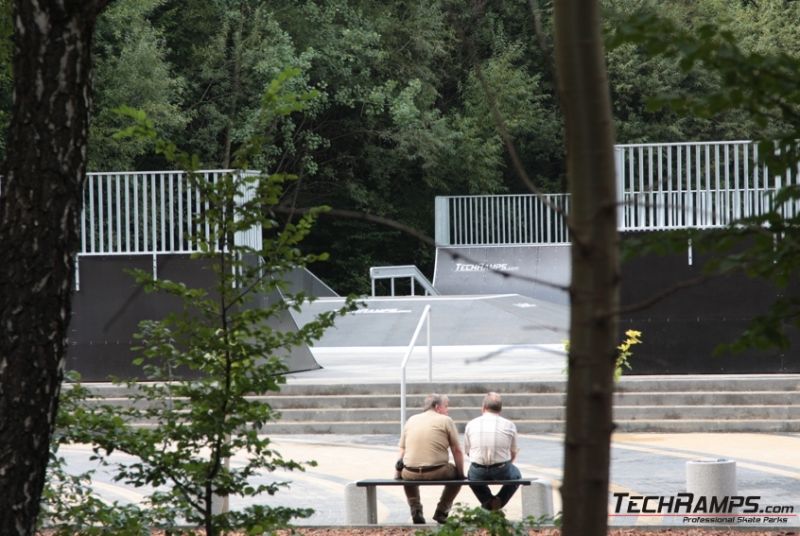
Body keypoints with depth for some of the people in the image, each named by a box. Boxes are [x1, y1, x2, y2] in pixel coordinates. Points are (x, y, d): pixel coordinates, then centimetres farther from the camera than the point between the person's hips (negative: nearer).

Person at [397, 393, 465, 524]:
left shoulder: (411, 420, 13)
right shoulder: (446, 421, 2)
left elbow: (402, 451, 14)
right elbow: (457, 451, 2)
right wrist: (460, 474, 14)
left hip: (412, 474, 3)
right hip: (437, 472, -3)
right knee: (456, 474, 27)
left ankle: (415, 510, 23)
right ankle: (441, 512, 21)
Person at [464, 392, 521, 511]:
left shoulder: (471, 424, 1)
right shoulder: (509, 425, 0)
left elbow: (468, 451, 11)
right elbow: (513, 454, 11)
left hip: (478, 474, 1)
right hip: (502, 472, -1)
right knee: (515, 475, 34)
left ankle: (487, 500, 15)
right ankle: (500, 500, 9)